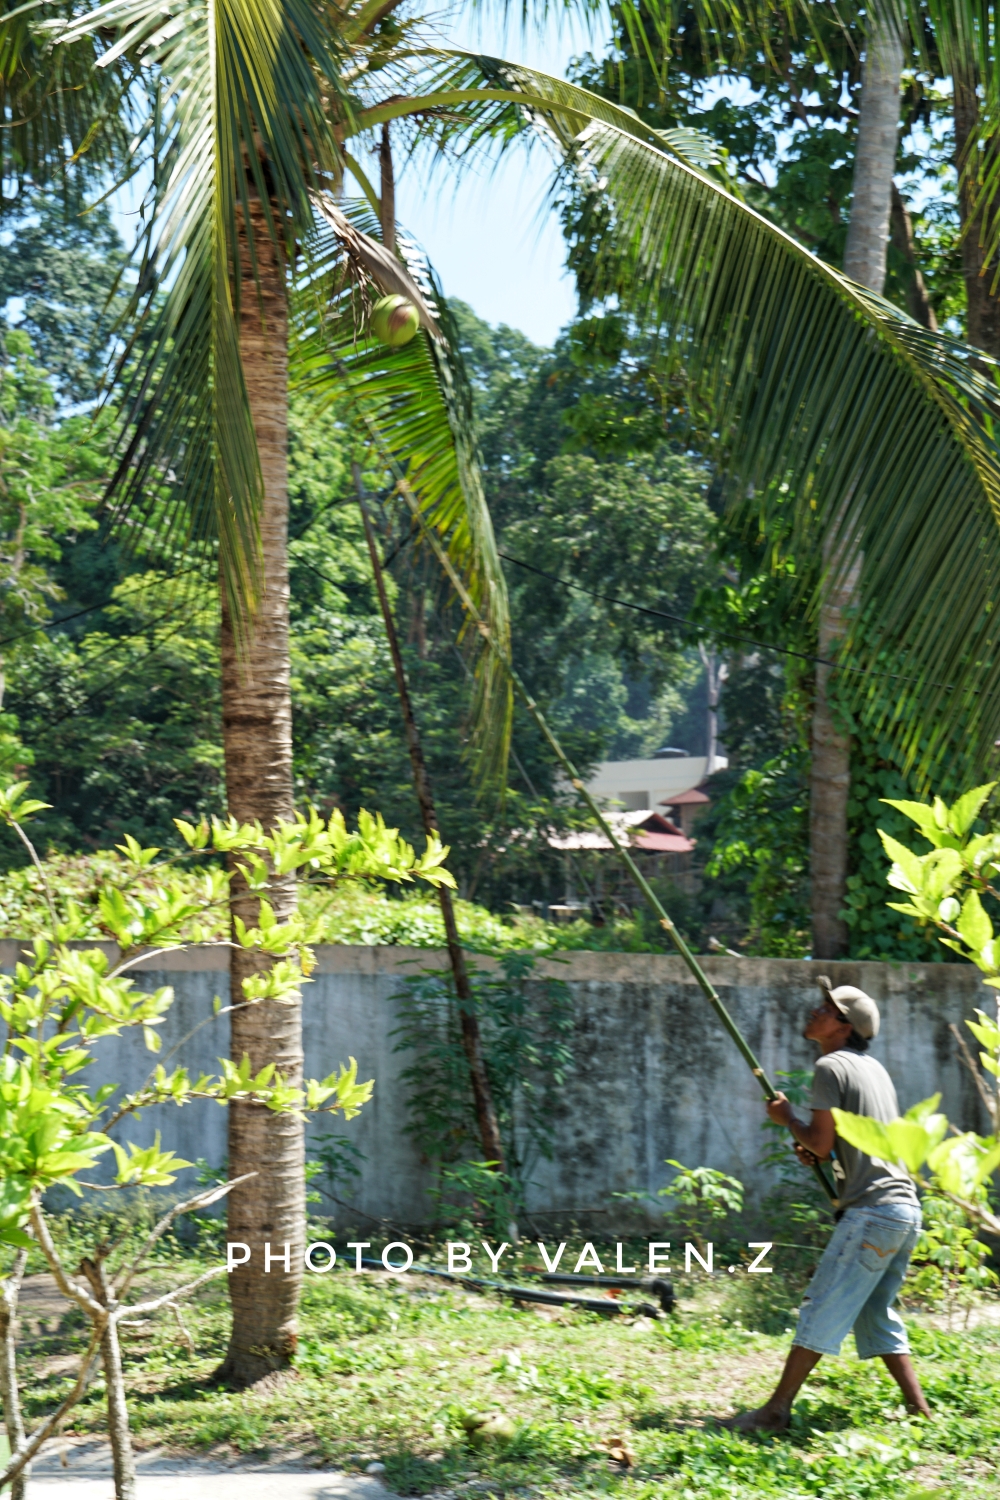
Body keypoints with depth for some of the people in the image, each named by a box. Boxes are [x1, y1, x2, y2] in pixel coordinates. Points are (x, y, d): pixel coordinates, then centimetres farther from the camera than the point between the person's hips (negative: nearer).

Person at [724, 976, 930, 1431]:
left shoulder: (830, 1067, -8)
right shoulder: (873, 1067, 19)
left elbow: (821, 1143, -12)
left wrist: (787, 1118, 6)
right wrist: (814, 1150, 16)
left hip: (872, 1210, -9)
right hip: (905, 1209, 9)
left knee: (822, 1311, -7)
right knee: (875, 1315, 16)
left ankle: (776, 1410, -5)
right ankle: (918, 1411, 15)